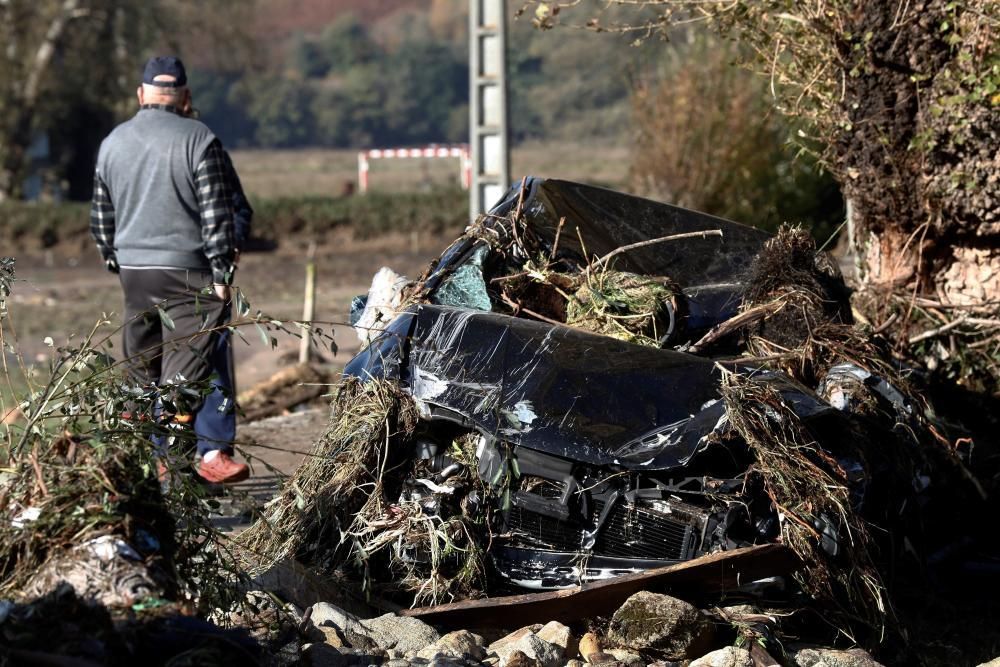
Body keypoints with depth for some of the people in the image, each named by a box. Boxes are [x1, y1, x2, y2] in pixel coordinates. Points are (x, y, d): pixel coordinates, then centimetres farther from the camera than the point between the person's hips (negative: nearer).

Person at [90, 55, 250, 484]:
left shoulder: (112, 143, 10)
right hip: (188, 271, -5)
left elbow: (101, 216, 16)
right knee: (203, 361, -6)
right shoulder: (198, 139, -8)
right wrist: (222, 271, -6)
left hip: (133, 271, 5)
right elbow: (218, 213, -10)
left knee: (145, 369, 12)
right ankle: (213, 452, -14)